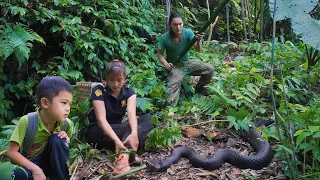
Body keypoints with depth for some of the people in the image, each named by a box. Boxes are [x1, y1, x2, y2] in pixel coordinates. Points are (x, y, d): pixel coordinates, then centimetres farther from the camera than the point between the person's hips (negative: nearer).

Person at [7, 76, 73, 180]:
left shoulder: (66, 123, -15)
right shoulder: (27, 121, -25)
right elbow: (11, 152, -21)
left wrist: (65, 140, -18)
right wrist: (35, 169, -29)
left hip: (51, 162, 3)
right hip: (29, 164, -3)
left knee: (57, 139, -26)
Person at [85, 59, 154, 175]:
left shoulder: (129, 92, -5)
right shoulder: (99, 91, -18)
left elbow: (131, 113, -24)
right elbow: (101, 119, -29)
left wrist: (134, 133, -46)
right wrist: (117, 140, -46)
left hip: (118, 128, 5)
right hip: (97, 131, -5)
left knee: (148, 119, -20)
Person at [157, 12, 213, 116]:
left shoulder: (188, 33, -13)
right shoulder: (165, 38, -17)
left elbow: (198, 50, -16)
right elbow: (159, 54, -7)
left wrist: (198, 41, -39)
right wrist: (166, 64, -26)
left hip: (187, 63, 4)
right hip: (174, 66, -4)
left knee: (209, 69, -6)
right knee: (175, 82, -34)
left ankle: (199, 88, 16)